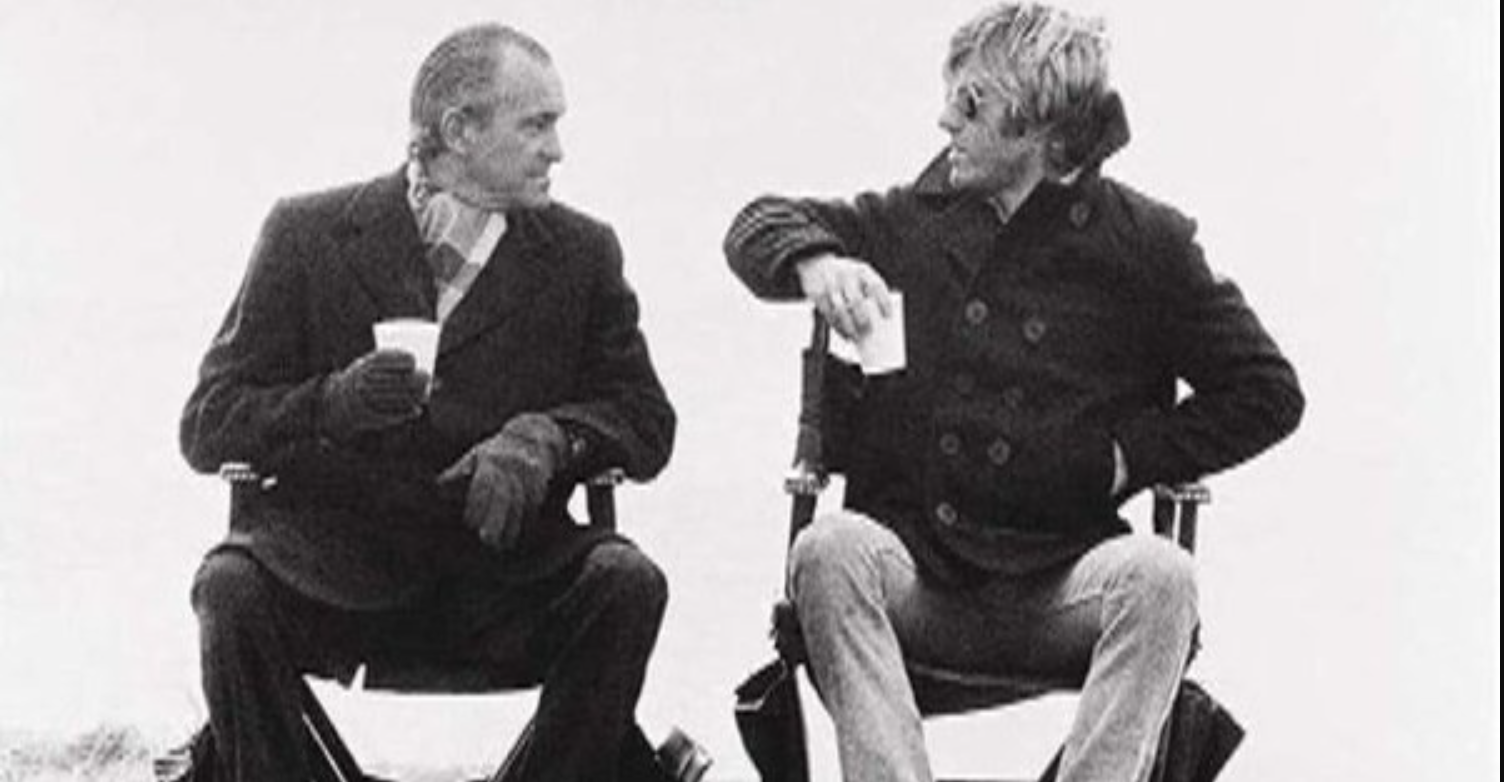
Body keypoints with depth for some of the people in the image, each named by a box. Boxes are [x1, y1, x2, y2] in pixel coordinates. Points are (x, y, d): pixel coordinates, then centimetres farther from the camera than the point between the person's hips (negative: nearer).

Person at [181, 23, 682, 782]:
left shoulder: (580, 252, 8)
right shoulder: (308, 235, 2)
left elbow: (647, 419, 7)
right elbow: (206, 428, 1)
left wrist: (544, 437, -16)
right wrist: (333, 405, -20)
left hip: (503, 579, 2)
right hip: (334, 569, -1)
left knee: (627, 584, -26)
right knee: (232, 588, -31)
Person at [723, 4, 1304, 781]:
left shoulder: (1144, 244, 4)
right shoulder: (917, 217, 10)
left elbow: (1267, 392, 9)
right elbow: (759, 223, 18)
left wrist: (1129, 456, -2)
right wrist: (816, 262, -6)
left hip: (1060, 588, -1)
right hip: (914, 567, 2)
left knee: (1159, 575, -33)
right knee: (828, 550, -31)